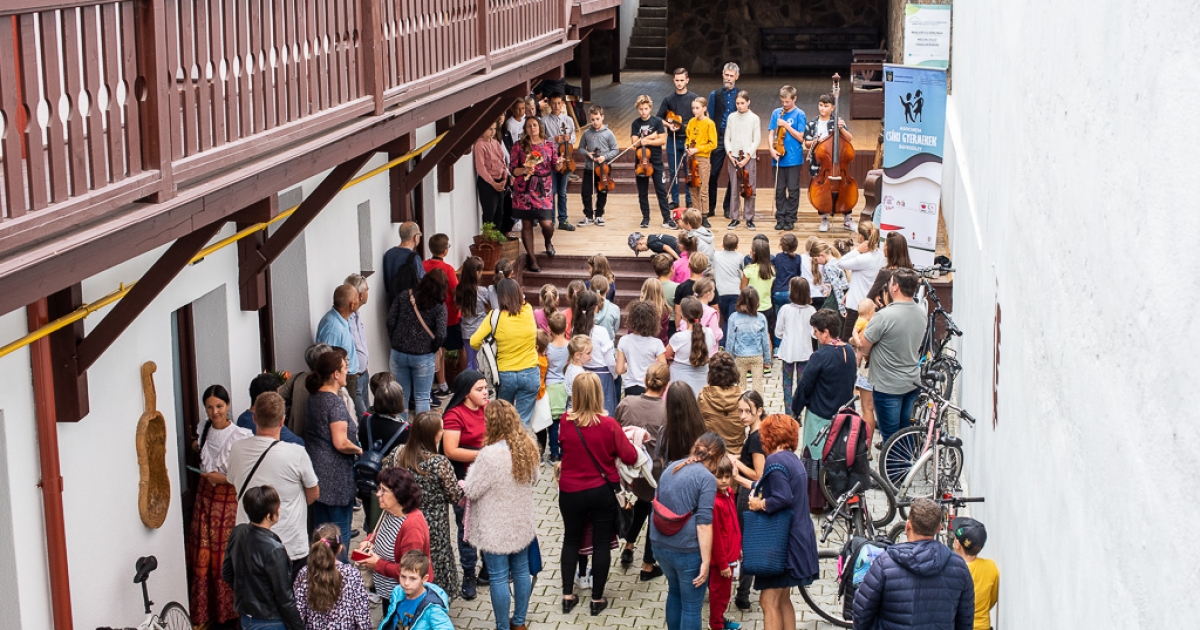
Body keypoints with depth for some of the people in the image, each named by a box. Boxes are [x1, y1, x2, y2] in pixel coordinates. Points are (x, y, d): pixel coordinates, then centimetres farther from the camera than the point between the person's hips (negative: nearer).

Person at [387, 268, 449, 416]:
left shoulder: (403, 296, -1)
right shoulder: (439, 305, -8)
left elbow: (390, 322, -4)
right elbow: (441, 335, -14)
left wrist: (395, 342, 9)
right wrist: (432, 349, 5)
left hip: (398, 353, 2)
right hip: (424, 356, -2)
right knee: (422, 398, 7)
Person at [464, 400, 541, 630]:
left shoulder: (490, 455, -27)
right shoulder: (528, 447, -5)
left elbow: (470, 492, -17)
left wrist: (462, 484, 2)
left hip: (496, 529, -7)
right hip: (522, 524, 7)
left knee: (499, 578, 5)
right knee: (521, 571, 18)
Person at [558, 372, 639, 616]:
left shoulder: (565, 422, -13)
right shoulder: (609, 425, -18)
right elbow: (630, 457, -11)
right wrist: (627, 440, 6)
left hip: (570, 492, 2)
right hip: (602, 492, -2)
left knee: (571, 540, 20)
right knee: (602, 543, 12)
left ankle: (567, 596, 23)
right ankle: (597, 599, 19)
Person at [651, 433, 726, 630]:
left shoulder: (670, 468, 7)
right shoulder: (706, 478, -14)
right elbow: (703, 523, -20)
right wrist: (705, 562, -17)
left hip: (660, 545, 7)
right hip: (688, 550, -7)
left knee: (675, 593, 28)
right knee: (692, 605, 9)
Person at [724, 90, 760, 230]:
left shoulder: (754, 118, 0)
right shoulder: (731, 117, 7)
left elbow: (757, 140, -3)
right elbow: (727, 138, 9)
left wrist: (747, 157, -10)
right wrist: (729, 153, -5)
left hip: (749, 158, -2)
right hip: (734, 157, 2)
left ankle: (749, 219, 6)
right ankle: (735, 218, 9)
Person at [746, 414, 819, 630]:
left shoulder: (775, 461, -17)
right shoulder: (793, 459, 12)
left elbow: (783, 498, -26)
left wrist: (760, 504, -12)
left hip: (782, 541, -10)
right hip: (796, 537, 10)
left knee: (769, 600, -6)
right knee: (782, 599, 17)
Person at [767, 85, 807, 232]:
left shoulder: (799, 114, -4)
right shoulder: (776, 113, 7)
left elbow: (800, 137, -8)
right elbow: (771, 133, 6)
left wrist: (786, 125, -15)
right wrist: (771, 148, -11)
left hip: (794, 159, -3)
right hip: (779, 158, 3)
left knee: (793, 190, 1)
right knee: (779, 190, 8)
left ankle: (790, 219, 8)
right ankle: (780, 218, 15)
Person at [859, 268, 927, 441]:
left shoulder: (885, 316, -25)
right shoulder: (921, 312, -1)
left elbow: (864, 345, -16)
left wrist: (866, 355, 7)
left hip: (888, 386, -7)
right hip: (913, 382, 7)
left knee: (890, 435, 5)